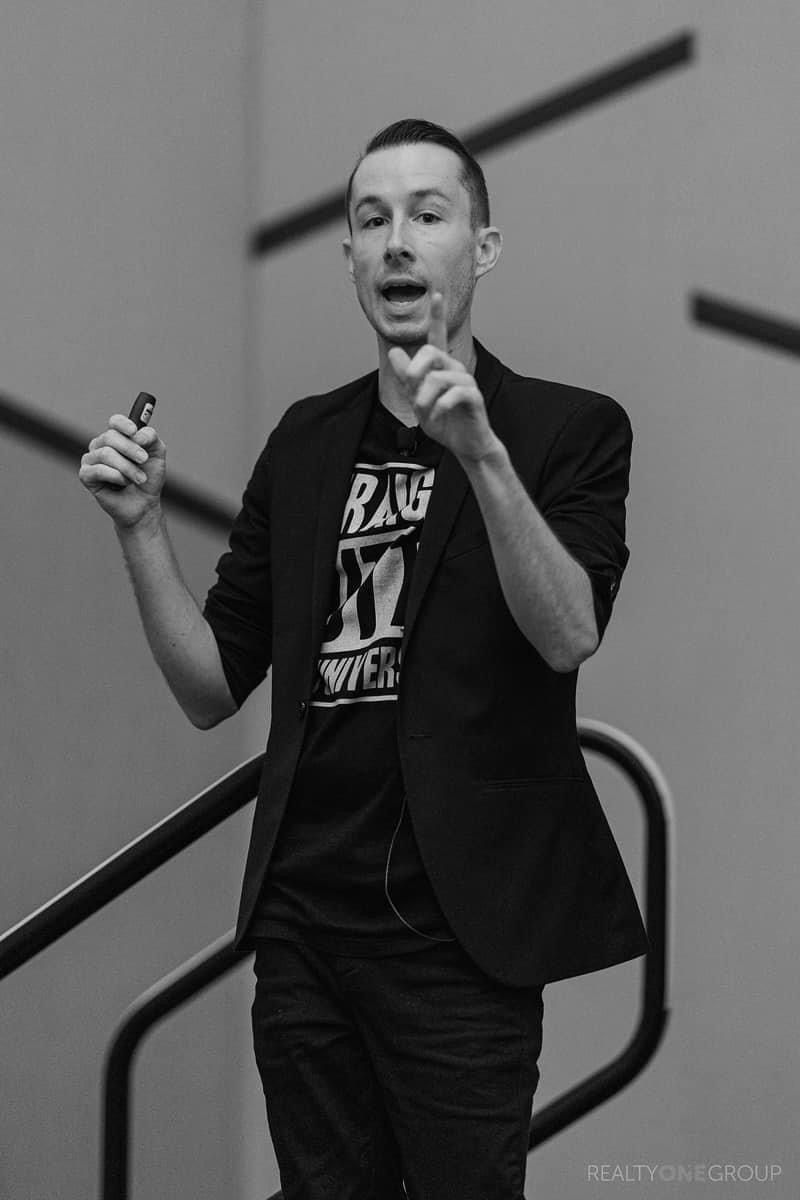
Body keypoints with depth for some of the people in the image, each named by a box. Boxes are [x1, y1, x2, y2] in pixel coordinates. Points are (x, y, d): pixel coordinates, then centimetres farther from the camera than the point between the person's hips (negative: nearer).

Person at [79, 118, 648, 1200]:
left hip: (455, 935, -4)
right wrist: (140, 526, -4)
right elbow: (212, 688, 11)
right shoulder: (307, 442, 13)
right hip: (303, 923, 5)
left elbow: (570, 635, -17)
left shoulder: (570, 430, -1)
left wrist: (481, 452, -29)